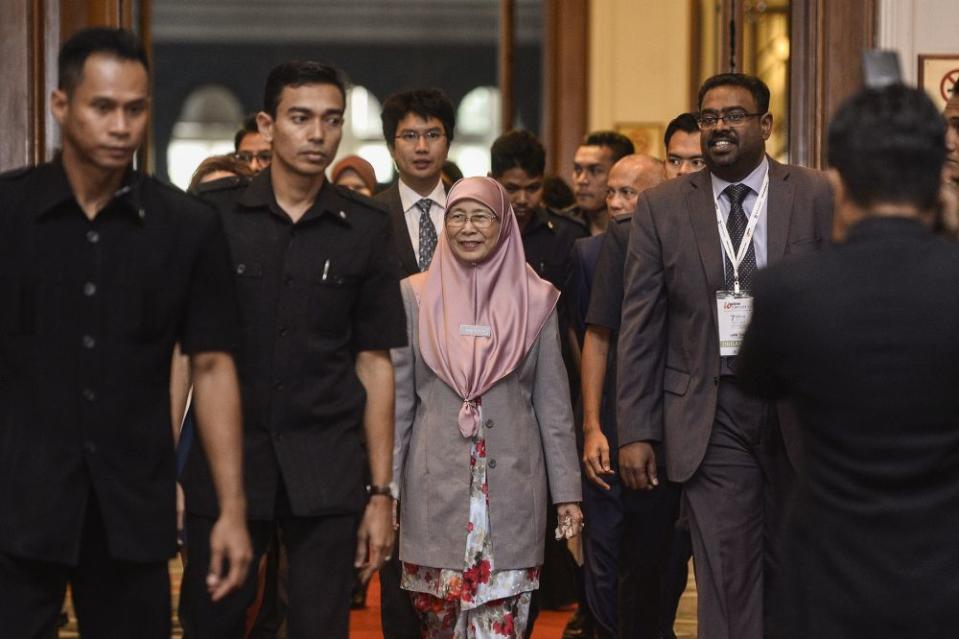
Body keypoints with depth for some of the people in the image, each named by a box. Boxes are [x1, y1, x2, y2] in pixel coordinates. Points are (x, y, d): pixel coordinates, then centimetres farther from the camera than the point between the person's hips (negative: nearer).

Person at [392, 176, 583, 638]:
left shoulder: (536, 299, 4)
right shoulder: (415, 296, 4)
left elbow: (553, 403, 6)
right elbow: (397, 400, 6)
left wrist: (567, 491, 4)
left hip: (512, 483, 0)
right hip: (436, 483, 0)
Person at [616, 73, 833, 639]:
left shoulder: (818, 198, 0)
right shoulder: (661, 208, 3)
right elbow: (640, 329, 3)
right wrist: (635, 431, -1)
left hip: (798, 407, 0)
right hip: (711, 414, 0)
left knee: (793, 570, 13)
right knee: (727, 576, -3)